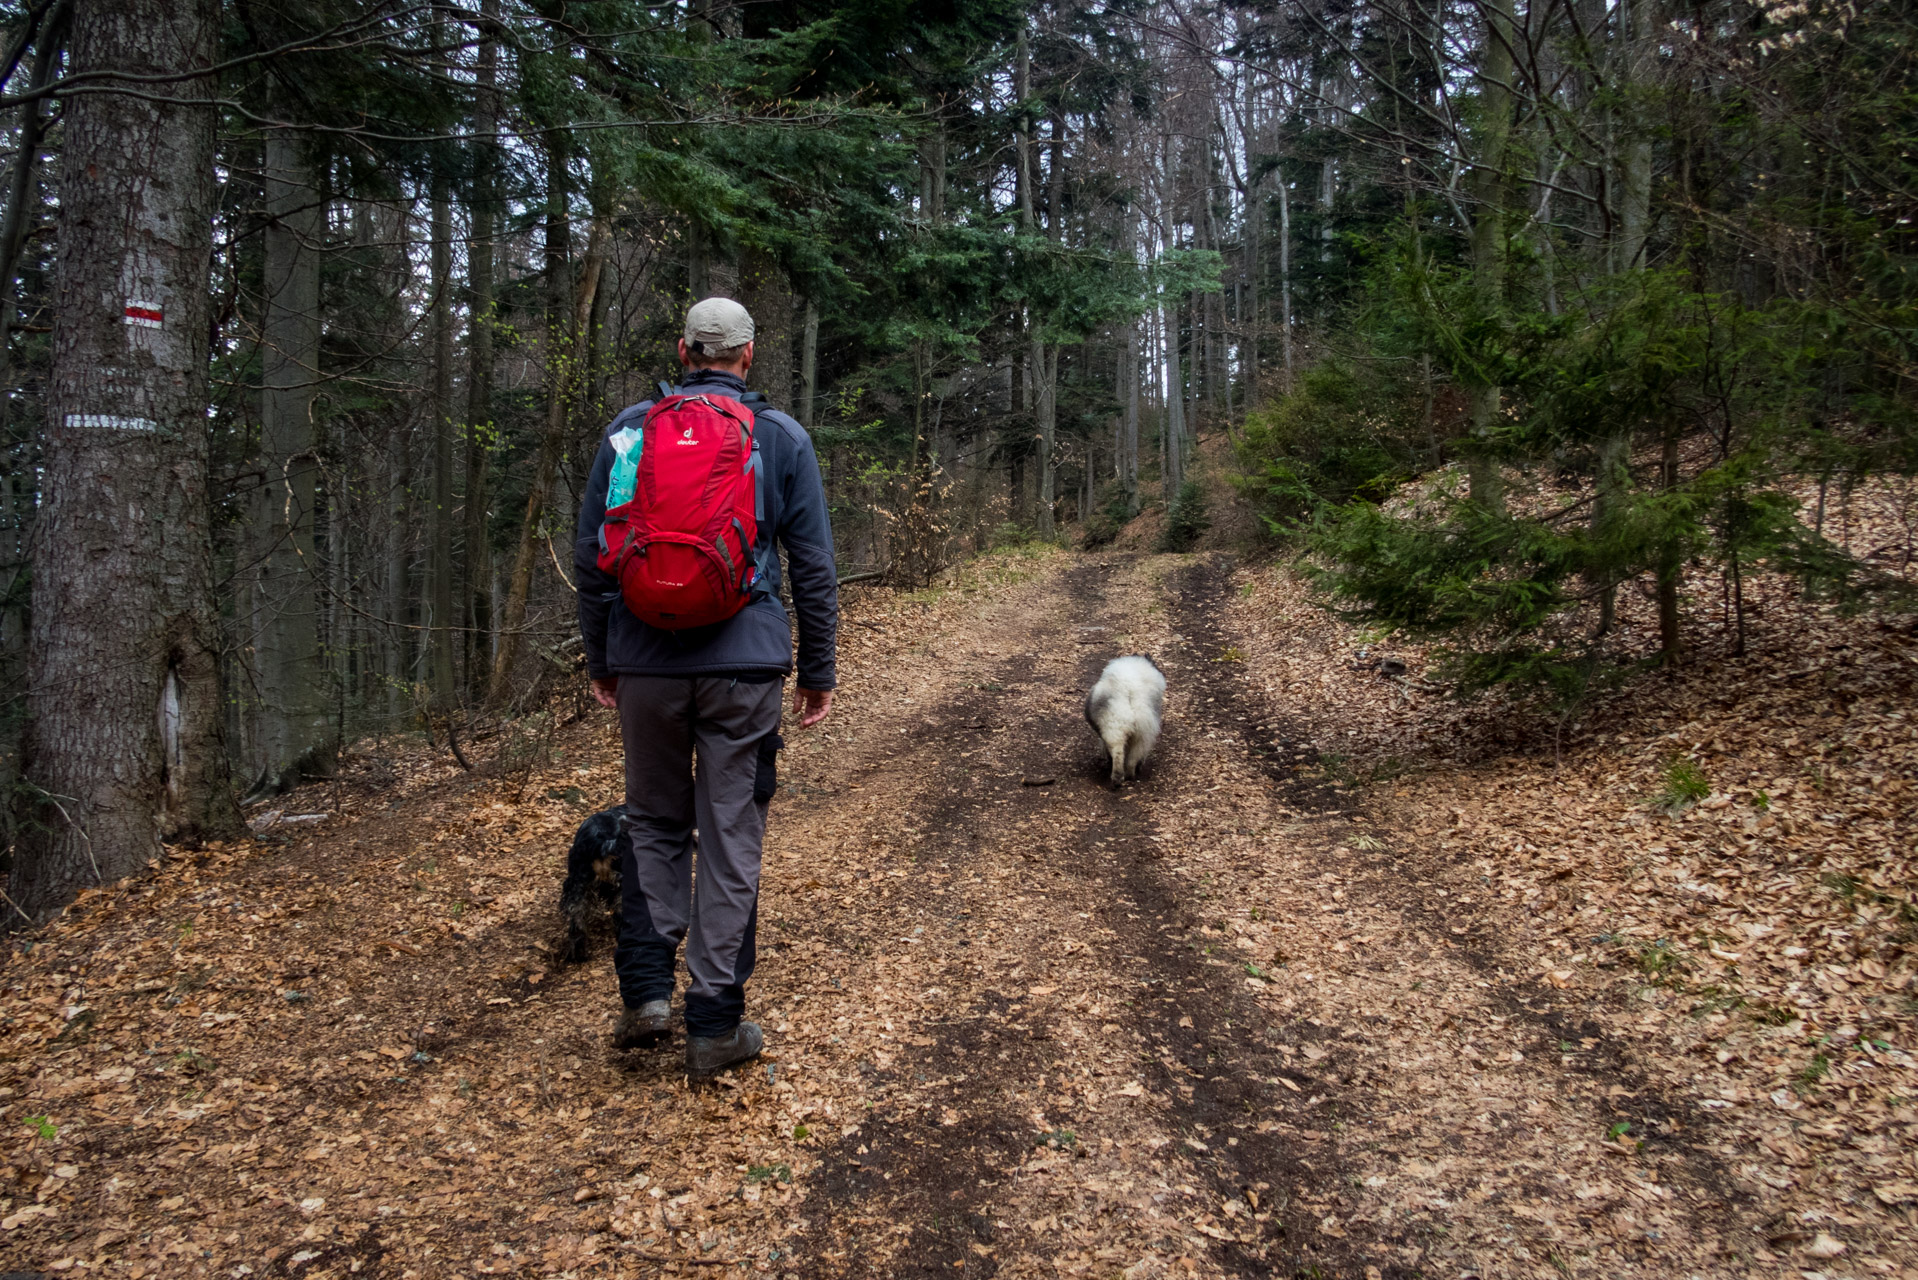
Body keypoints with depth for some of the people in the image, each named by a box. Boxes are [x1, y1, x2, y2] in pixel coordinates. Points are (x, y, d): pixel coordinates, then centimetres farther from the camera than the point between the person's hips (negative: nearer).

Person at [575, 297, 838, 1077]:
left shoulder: (630, 428, 5)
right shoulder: (782, 438, 3)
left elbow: (591, 554, 7)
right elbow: (814, 568, 2)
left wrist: (599, 658, 16)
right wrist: (818, 672, 9)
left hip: (646, 662, 1)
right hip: (746, 663, -1)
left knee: (653, 822, 18)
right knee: (731, 837, 5)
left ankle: (645, 990, 11)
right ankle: (716, 1025, 11)